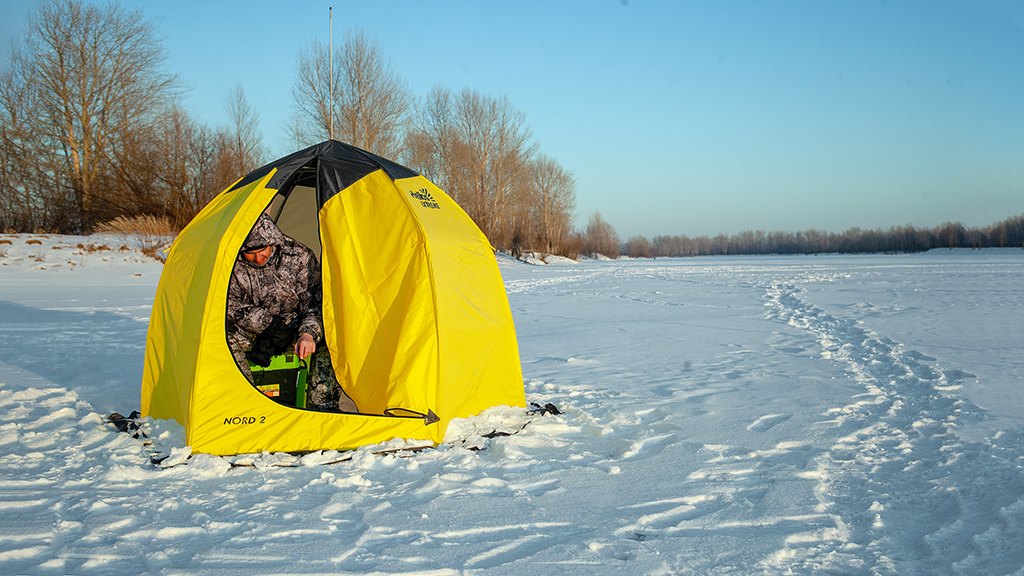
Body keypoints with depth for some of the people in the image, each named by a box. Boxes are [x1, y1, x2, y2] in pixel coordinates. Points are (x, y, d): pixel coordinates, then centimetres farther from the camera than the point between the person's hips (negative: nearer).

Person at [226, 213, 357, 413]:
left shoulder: (298, 257, -16)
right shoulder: (232, 265, -15)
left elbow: (315, 302, -16)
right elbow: (231, 305, -11)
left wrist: (308, 334, -35)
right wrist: (268, 324, -22)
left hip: (294, 325, 0)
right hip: (254, 332, 0)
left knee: (325, 338, -30)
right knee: (227, 338, -32)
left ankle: (321, 406, -25)